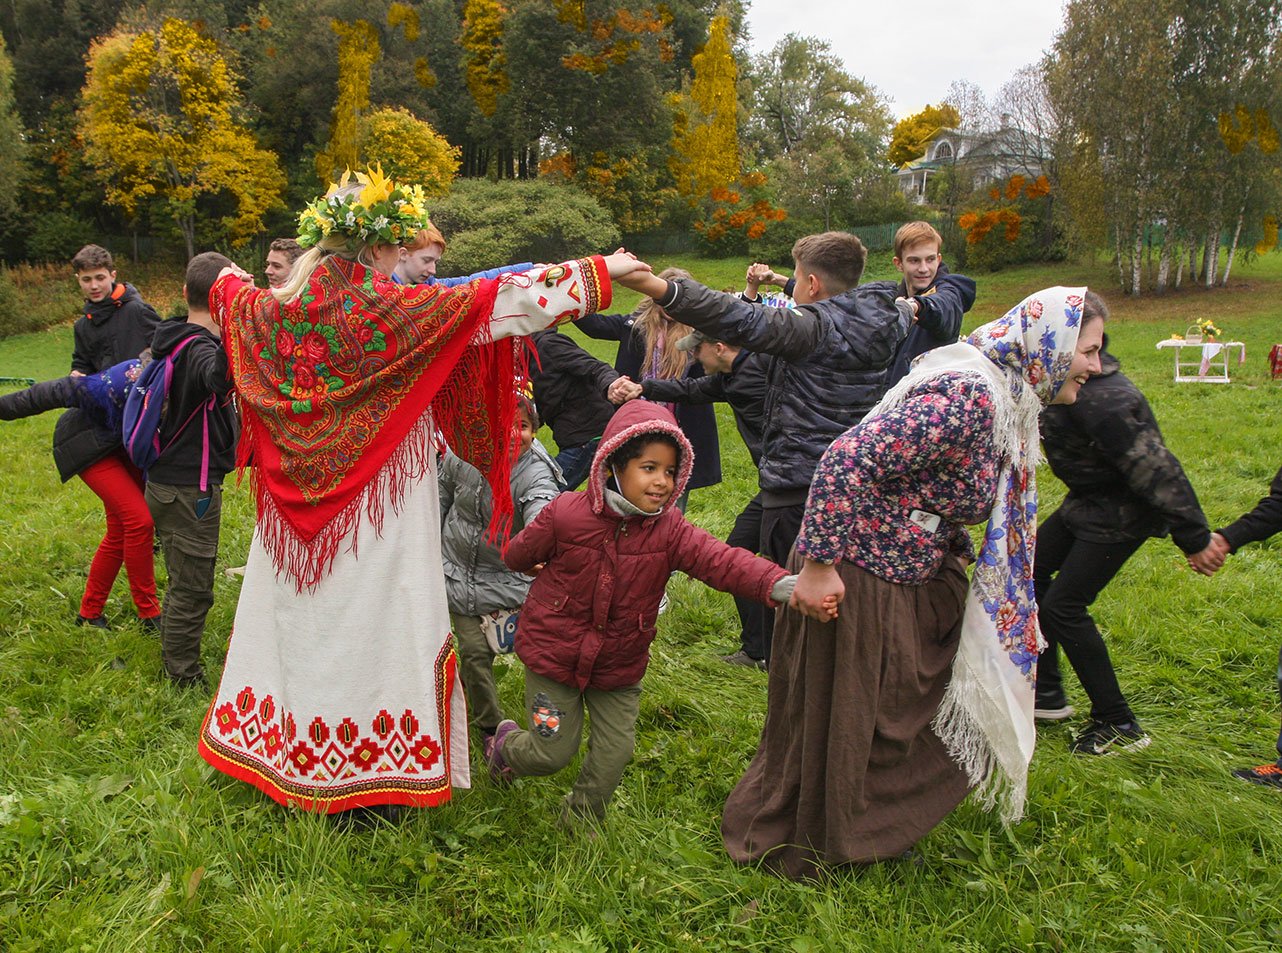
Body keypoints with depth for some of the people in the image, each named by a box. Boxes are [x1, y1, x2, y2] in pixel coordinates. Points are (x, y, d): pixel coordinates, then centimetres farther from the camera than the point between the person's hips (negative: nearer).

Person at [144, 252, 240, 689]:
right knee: (192, 588, 3)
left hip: (166, 479, 10)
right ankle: (185, 678, 15)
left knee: (184, 580, 24)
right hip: (191, 487, -10)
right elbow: (219, 378, -49)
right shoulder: (199, 348, -24)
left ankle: (175, 660, 39)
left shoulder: (173, 340, 5)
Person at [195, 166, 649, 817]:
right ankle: (366, 782, 17)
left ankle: (280, 759, 35)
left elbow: (230, 298, 25)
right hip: (376, 519, -6)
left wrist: (228, 281, 49)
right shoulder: (397, 311, -16)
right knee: (370, 634, 5)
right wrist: (600, 272, -7)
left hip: (299, 515, 6)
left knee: (297, 621, 18)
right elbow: (510, 303, -16)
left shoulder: (275, 309, 0)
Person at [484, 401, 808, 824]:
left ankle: (580, 821, 37)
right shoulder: (566, 514, -19)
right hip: (555, 652, -3)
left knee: (615, 750, 9)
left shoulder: (669, 529, -11)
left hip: (618, 665, 3)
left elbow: (720, 559, -28)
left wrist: (778, 584, -44)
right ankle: (506, 745, 42)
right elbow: (518, 554, -1)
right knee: (554, 751, 7)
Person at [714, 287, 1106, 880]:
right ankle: (787, 845, 32)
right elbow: (849, 458, -33)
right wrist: (818, 564, -28)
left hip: (916, 579, 10)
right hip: (854, 584, -10)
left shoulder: (1007, 400, 7)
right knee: (836, 724, 8)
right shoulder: (967, 395, -26)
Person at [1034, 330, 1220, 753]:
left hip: (1120, 515, -10)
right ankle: (1047, 693, 26)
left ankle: (1120, 725, 4)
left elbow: (1154, 468, -29)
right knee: (1030, 570, 15)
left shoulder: (1100, 401, -32)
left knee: (1063, 607, -9)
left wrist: (1194, 537, -24)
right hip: (1088, 502, 10)